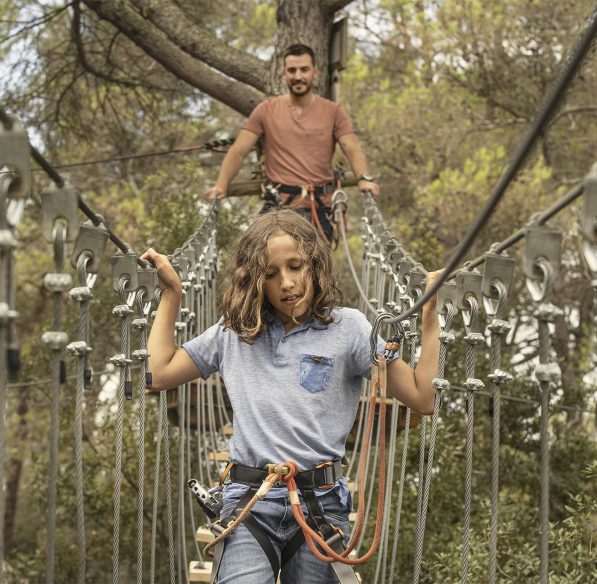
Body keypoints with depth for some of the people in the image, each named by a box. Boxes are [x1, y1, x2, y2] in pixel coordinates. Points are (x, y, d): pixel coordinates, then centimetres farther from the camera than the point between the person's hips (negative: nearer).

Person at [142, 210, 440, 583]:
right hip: (249, 502, 1)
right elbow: (159, 373, 15)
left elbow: (423, 398, -1)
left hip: (321, 501, -1)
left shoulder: (347, 327, 3)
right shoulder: (234, 331, 12)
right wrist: (172, 293, 16)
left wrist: (430, 318, -10)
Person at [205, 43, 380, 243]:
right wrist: (221, 185, -12)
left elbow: (352, 149, -2)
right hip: (278, 204, -1)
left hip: (319, 206, 1)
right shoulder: (266, 110, 8)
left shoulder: (333, 112, 8)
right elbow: (238, 151, 3)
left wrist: (364, 178, -22)